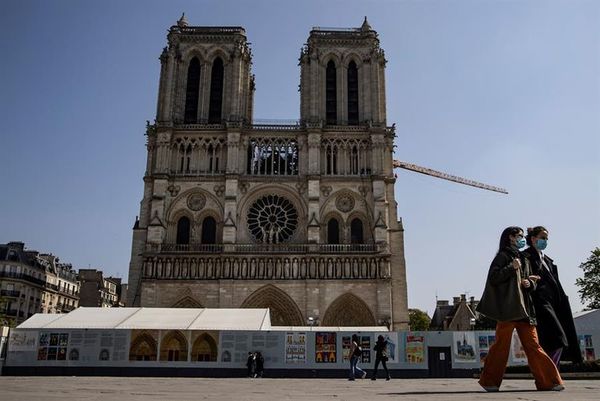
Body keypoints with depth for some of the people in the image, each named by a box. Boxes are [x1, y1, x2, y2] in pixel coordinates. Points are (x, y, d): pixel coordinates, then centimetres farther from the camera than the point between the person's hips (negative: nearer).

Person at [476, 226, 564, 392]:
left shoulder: (523, 259, 22)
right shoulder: (503, 256, 1)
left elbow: (532, 282, 24)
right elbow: (493, 278, -10)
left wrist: (529, 283, 2)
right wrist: (511, 268, -15)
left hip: (524, 308, 7)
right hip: (508, 307, -7)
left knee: (533, 344, 3)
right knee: (502, 345, -5)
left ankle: (547, 380, 4)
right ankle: (489, 381, 3)